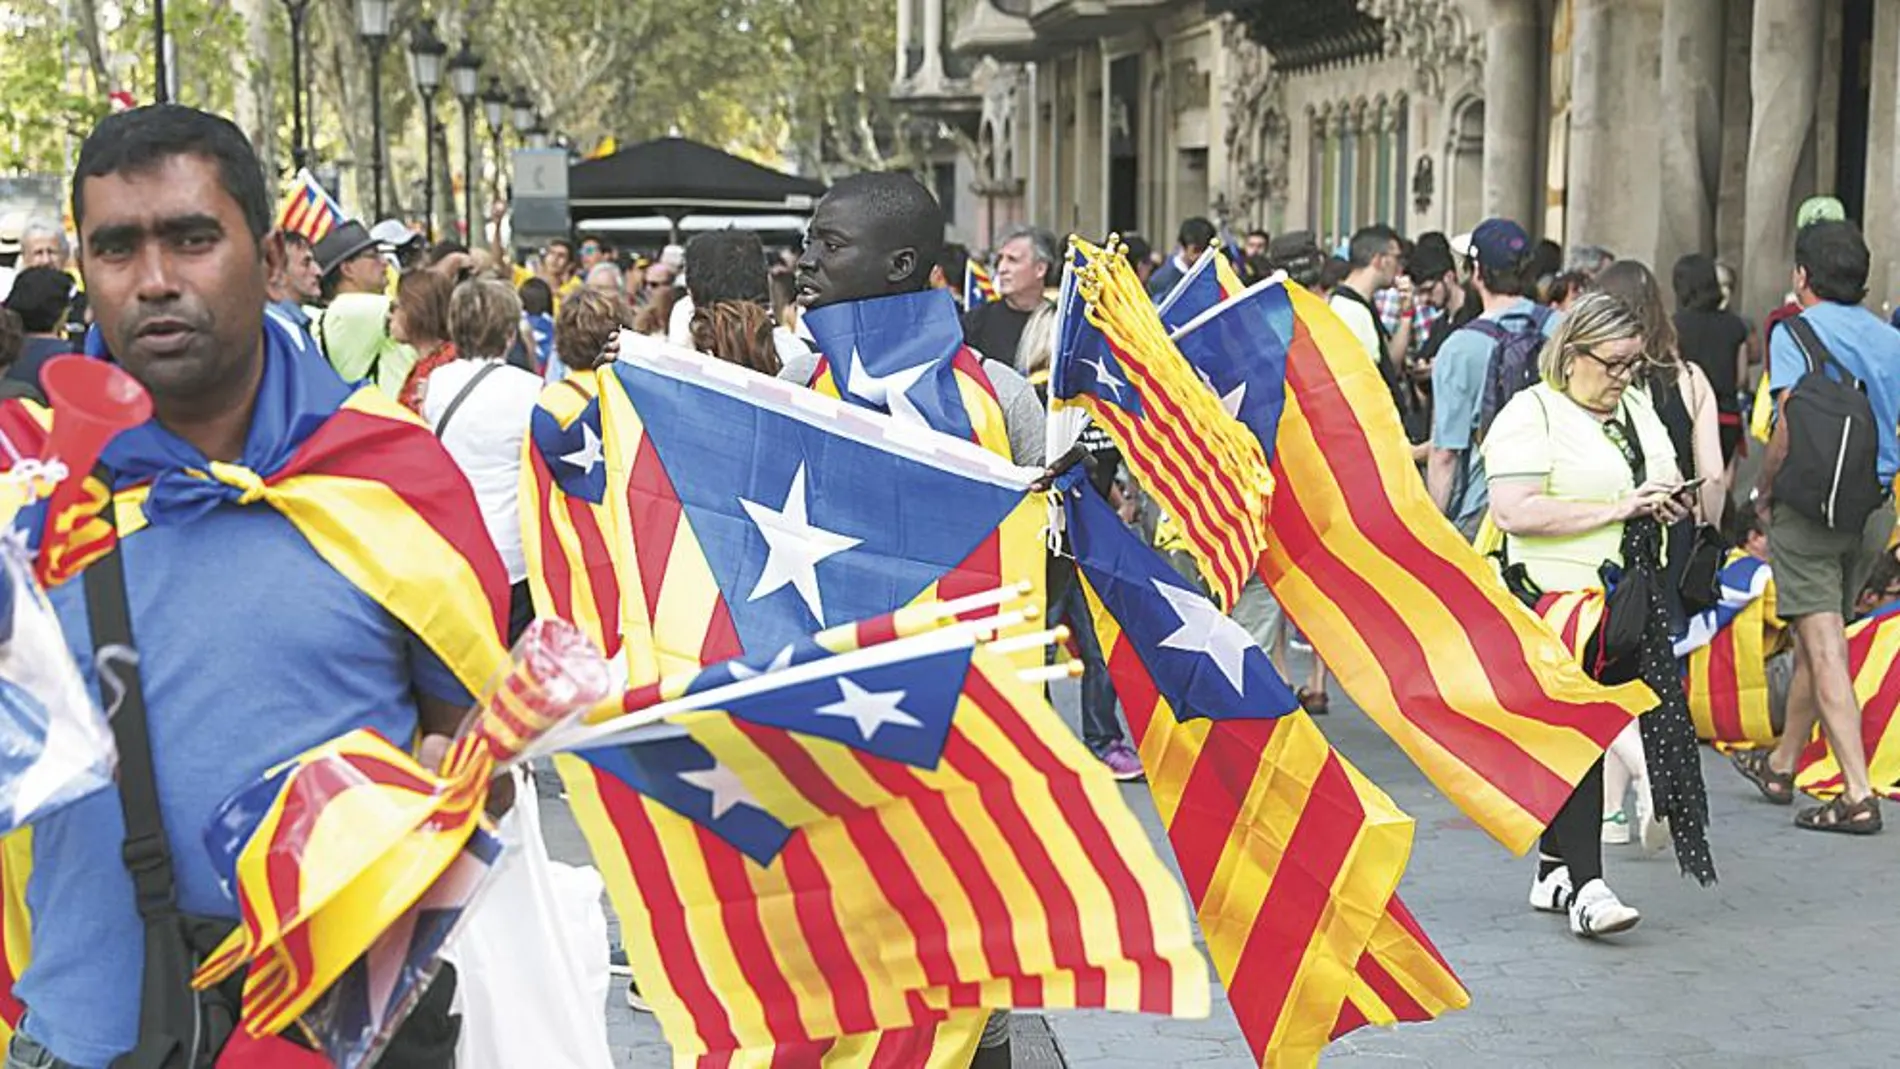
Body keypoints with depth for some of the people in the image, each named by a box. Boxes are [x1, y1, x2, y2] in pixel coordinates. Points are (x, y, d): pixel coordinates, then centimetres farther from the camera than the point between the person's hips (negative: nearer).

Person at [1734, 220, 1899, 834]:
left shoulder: (1796, 333, -9)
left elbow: (1790, 429, -20)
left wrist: (1764, 492, -6)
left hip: (1810, 505, -6)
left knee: (1825, 649, -6)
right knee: (1816, 641, 18)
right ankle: (1781, 766, 33)